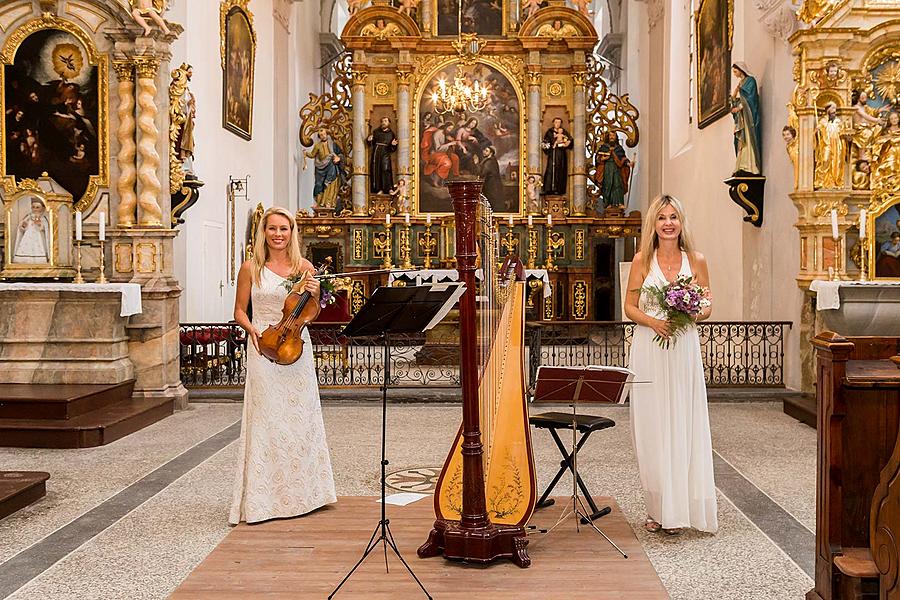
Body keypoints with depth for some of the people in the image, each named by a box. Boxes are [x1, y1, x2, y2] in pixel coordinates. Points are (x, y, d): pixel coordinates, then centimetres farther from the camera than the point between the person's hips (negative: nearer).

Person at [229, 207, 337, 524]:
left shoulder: (304, 268, 6)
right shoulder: (251, 269, 2)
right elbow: (239, 311, 8)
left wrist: (314, 295, -10)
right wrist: (252, 329, -11)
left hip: (297, 347, 2)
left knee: (301, 419, 8)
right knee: (266, 420, -2)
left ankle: (302, 492, 22)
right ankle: (262, 498, 7)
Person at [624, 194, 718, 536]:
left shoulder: (696, 261, 5)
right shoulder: (642, 260, 3)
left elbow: (707, 307, 8)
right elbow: (630, 307, 4)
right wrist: (653, 322, -14)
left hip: (684, 350, 0)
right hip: (649, 350, 0)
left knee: (682, 425, 2)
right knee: (652, 427, 2)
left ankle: (679, 509, 12)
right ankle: (657, 509, 12)